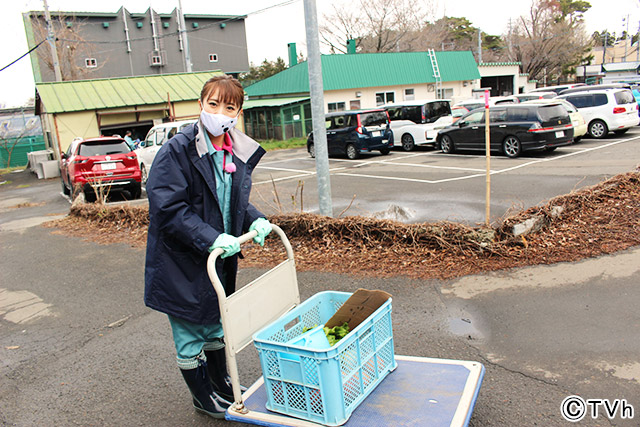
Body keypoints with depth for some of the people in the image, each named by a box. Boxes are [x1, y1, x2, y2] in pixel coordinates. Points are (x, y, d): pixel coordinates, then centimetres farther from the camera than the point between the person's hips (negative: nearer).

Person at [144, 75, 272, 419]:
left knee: (217, 325, 24)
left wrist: (254, 221, -7)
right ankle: (203, 397, 35)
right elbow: (168, 209, -23)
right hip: (181, 261, -6)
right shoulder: (176, 151, -20)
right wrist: (211, 238, -31)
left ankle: (220, 382, 47)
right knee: (190, 333, 11)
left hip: (219, 258, 7)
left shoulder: (238, 153, 2)